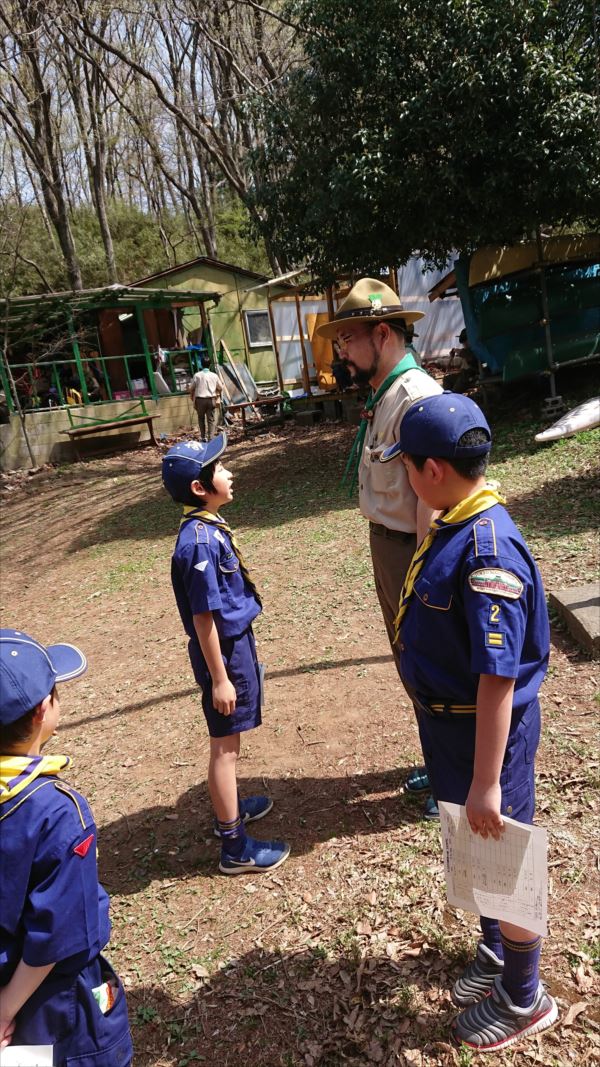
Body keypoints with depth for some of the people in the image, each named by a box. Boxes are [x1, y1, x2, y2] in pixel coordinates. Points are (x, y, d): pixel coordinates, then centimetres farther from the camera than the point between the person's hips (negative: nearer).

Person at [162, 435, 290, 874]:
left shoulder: (210, 527, 3)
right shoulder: (200, 542, -26)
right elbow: (204, 616, -23)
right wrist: (219, 678, -18)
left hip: (237, 641, 9)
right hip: (223, 650, -9)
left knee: (230, 738, 24)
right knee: (225, 744, 3)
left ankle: (230, 805, 44)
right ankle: (236, 846, 17)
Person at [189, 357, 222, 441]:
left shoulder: (197, 375, -1)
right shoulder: (214, 375, 4)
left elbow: (191, 388, 1)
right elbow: (220, 388, 13)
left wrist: (193, 398, 16)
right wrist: (218, 397, 31)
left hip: (200, 399, 0)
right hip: (211, 400, 0)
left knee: (201, 418, 16)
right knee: (211, 420, 3)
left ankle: (203, 437, 15)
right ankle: (211, 438, -4)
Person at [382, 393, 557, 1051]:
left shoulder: (488, 550, -30)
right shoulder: (449, 527, -1)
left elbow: (498, 679, -29)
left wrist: (486, 782, -24)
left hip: (485, 731, -9)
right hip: (445, 720, 9)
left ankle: (524, 1000, 39)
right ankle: (495, 950, 53)